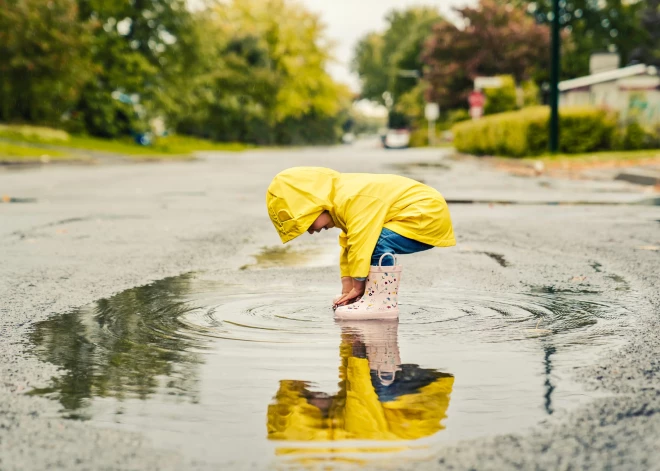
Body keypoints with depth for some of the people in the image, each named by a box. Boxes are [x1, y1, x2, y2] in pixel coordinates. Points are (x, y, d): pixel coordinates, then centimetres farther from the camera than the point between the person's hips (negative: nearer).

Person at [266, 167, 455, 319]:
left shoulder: (354, 199, -25)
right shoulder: (344, 197, 8)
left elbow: (361, 243, -23)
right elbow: (348, 245, 14)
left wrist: (357, 288, -13)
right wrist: (347, 290, 9)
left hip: (428, 215, -11)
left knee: (377, 243, -27)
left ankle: (385, 303, -17)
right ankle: (375, 295, 10)